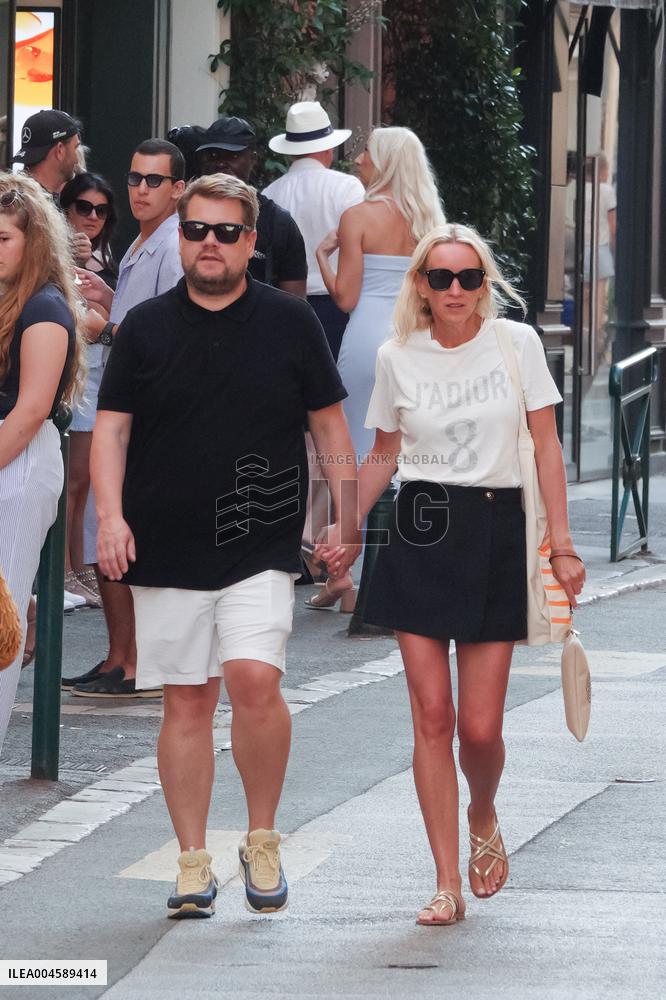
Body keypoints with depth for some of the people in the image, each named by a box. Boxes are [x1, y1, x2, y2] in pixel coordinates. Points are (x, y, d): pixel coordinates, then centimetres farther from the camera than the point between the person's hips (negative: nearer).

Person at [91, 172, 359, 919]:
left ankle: (262, 841, 0)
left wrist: (348, 518, 5)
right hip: (166, 549, 2)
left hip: (262, 548, -2)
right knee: (186, 702, 3)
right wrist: (110, 515, -7)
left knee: (254, 680, -18)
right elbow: (112, 427, 6)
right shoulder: (145, 327, 6)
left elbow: (328, 424, 10)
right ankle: (193, 863, 11)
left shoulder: (290, 323, 4)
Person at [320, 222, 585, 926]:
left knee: (480, 727, -4)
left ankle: (483, 817, 30)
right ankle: (447, 886, 2)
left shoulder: (516, 343, 0)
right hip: (420, 533, 1)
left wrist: (561, 544, -4)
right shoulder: (398, 358, 5)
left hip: (495, 533, -1)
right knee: (432, 717, -4)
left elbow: (546, 447, 2)